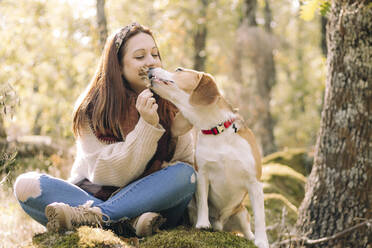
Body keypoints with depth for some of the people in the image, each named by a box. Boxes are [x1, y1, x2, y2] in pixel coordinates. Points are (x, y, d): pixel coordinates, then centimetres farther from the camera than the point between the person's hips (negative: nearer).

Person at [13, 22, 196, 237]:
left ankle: (89, 215, -32)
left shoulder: (171, 105, 3)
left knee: (185, 173, -28)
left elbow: (188, 161, 0)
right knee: (26, 184, -21)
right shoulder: (94, 109, -5)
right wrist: (146, 125, -23)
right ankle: (131, 220, -35)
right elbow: (113, 175, -13)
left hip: (150, 201, 1)